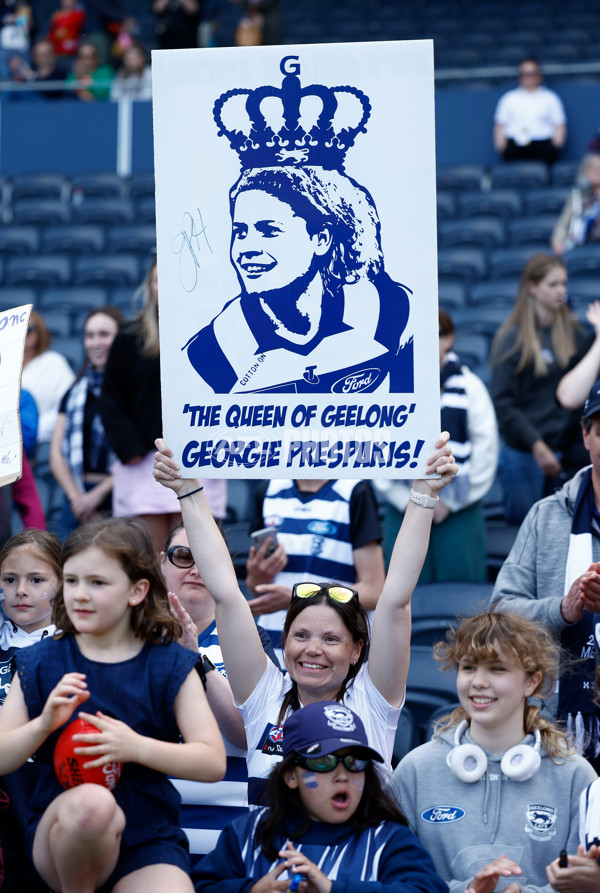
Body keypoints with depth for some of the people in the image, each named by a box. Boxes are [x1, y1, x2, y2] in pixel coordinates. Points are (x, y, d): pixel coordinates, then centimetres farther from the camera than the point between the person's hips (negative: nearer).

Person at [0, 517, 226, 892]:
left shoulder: (171, 666, 3)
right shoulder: (39, 663, 6)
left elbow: (213, 763, -5)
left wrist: (135, 747, -19)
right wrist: (44, 724, -17)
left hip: (148, 839, -2)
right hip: (57, 832, 2)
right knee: (91, 801, -36)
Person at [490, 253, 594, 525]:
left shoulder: (570, 331, 7)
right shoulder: (512, 337, -9)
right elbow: (502, 402, -11)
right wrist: (537, 446, -15)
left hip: (564, 446, 5)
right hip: (523, 453, -5)